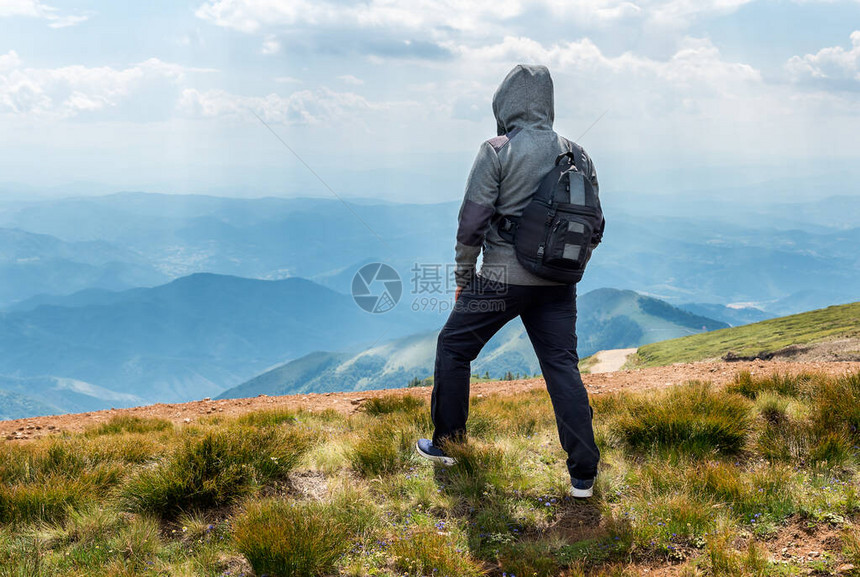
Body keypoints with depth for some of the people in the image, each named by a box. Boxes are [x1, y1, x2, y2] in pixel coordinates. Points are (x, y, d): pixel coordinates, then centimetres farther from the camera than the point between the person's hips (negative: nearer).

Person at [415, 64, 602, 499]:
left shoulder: (497, 152, -8)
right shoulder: (576, 154, 8)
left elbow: (473, 220, -10)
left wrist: (463, 274, 2)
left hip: (503, 279, -4)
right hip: (558, 283, 5)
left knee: (454, 348, 14)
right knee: (562, 366, 6)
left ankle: (446, 443, 24)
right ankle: (583, 474, 2)